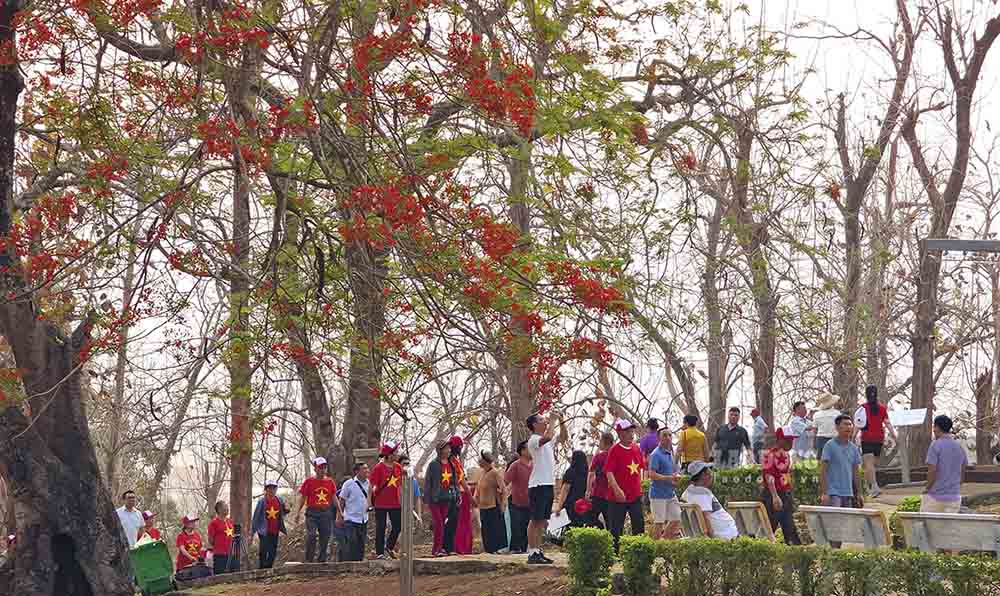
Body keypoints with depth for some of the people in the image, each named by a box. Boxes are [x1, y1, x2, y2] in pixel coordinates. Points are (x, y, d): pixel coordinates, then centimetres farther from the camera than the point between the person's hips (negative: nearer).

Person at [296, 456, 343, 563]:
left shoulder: (330, 481, 10)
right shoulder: (309, 481, 1)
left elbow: (334, 498, 14)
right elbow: (302, 497, 2)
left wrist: (339, 512, 9)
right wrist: (298, 512, -5)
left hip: (326, 513, 3)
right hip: (312, 512, -3)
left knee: (325, 538, 5)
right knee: (311, 535, -15)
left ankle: (322, 559, 17)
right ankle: (309, 560, -7)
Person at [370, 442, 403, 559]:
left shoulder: (398, 467, 7)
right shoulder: (378, 468, -9)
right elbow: (373, 485, -8)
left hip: (395, 503, 5)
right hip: (381, 504, -5)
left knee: (398, 527, 6)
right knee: (381, 528, 2)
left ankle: (389, 546, 28)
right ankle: (379, 553, 9)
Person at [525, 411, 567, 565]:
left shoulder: (548, 440, 15)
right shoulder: (534, 439, -11)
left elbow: (564, 437, 25)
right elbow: (547, 437, -31)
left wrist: (561, 422, 10)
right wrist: (553, 421, -19)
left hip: (549, 484, 9)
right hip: (538, 485, -9)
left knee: (543, 520, 11)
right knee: (536, 520, -7)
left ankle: (538, 551, 15)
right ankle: (532, 553, -6)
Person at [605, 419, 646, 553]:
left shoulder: (636, 448, 7)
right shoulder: (615, 450, -11)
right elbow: (609, 472, -17)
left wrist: (640, 489, 16)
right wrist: (617, 489, -30)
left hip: (636, 495, 5)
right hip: (618, 496, -5)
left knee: (639, 526, 5)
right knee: (615, 528, 2)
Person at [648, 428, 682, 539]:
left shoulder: (670, 453, 12)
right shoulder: (656, 454, -13)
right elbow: (652, 475, -21)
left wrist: (676, 476, 2)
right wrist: (670, 478, -21)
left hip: (671, 493, 8)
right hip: (658, 494, -8)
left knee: (677, 520, 10)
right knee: (659, 522, -3)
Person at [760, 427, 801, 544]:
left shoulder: (786, 455, 13)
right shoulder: (770, 454, -13)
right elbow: (769, 476, -21)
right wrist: (775, 496, -29)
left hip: (786, 495, 8)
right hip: (772, 496, -8)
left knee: (790, 528, 7)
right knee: (770, 527, -2)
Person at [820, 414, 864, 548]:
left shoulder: (854, 448, 12)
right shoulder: (830, 446, -5)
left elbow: (855, 473, 16)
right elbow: (823, 471, -8)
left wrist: (858, 494, 12)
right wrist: (824, 493, -14)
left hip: (848, 493, 6)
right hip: (833, 492, -6)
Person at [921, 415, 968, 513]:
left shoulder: (935, 445, -11)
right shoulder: (959, 446, 8)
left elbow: (932, 470, -17)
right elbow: (963, 471, 15)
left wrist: (927, 488, -4)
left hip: (935, 497, -5)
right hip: (954, 497, 5)